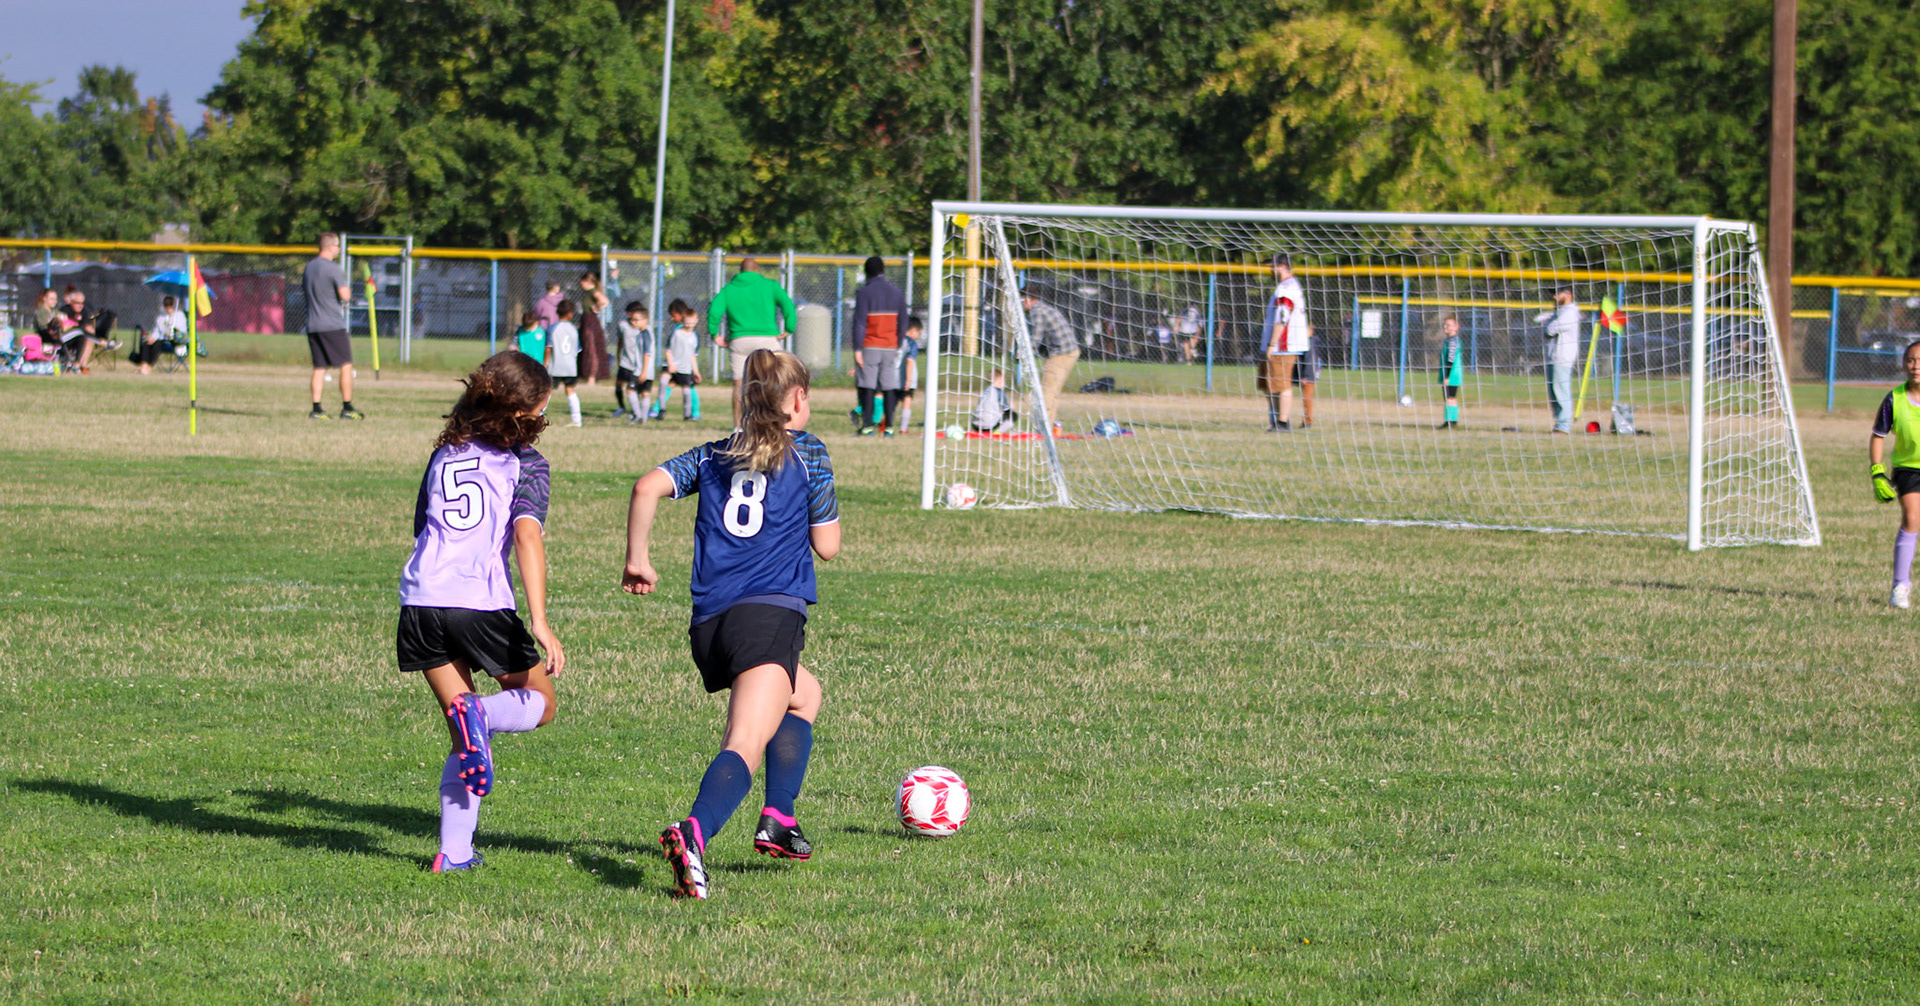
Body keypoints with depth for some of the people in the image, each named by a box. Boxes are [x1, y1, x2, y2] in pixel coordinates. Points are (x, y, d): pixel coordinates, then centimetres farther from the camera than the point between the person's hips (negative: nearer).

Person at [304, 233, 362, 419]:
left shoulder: (308, 268, 13)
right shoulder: (333, 269, -12)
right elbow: (345, 295, -17)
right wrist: (346, 287, 3)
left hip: (312, 326, 7)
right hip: (332, 325, -7)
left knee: (319, 367, 7)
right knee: (346, 364, 1)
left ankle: (316, 409, 0)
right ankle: (347, 408, 0)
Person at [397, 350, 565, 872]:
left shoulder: (444, 455, 18)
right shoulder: (526, 462, 2)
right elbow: (527, 536, -12)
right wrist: (539, 622, -18)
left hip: (422, 600, 5)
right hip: (484, 604, -5)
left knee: (467, 739, 15)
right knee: (539, 702, 18)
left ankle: (454, 851, 0)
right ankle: (480, 714, -16)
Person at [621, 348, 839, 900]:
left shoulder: (714, 455, 20)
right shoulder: (807, 453, 9)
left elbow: (649, 486, 4)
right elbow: (827, 545, 11)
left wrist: (636, 558, 10)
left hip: (708, 624, 6)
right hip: (770, 615, -6)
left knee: (805, 694, 31)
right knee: (746, 745, -19)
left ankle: (777, 819, 18)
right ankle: (695, 832, -47)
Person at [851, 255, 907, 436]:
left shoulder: (865, 292, -6)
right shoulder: (896, 292, 9)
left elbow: (859, 323, -10)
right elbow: (903, 322, 13)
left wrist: (857, 349, -10)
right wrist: (898, 346, 21)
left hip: (869, 347, -4)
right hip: (890, 347, 4)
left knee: (867, 387, 0)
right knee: (889, 387, 5)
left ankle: (867, 426, -4)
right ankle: (889, 426, 2)